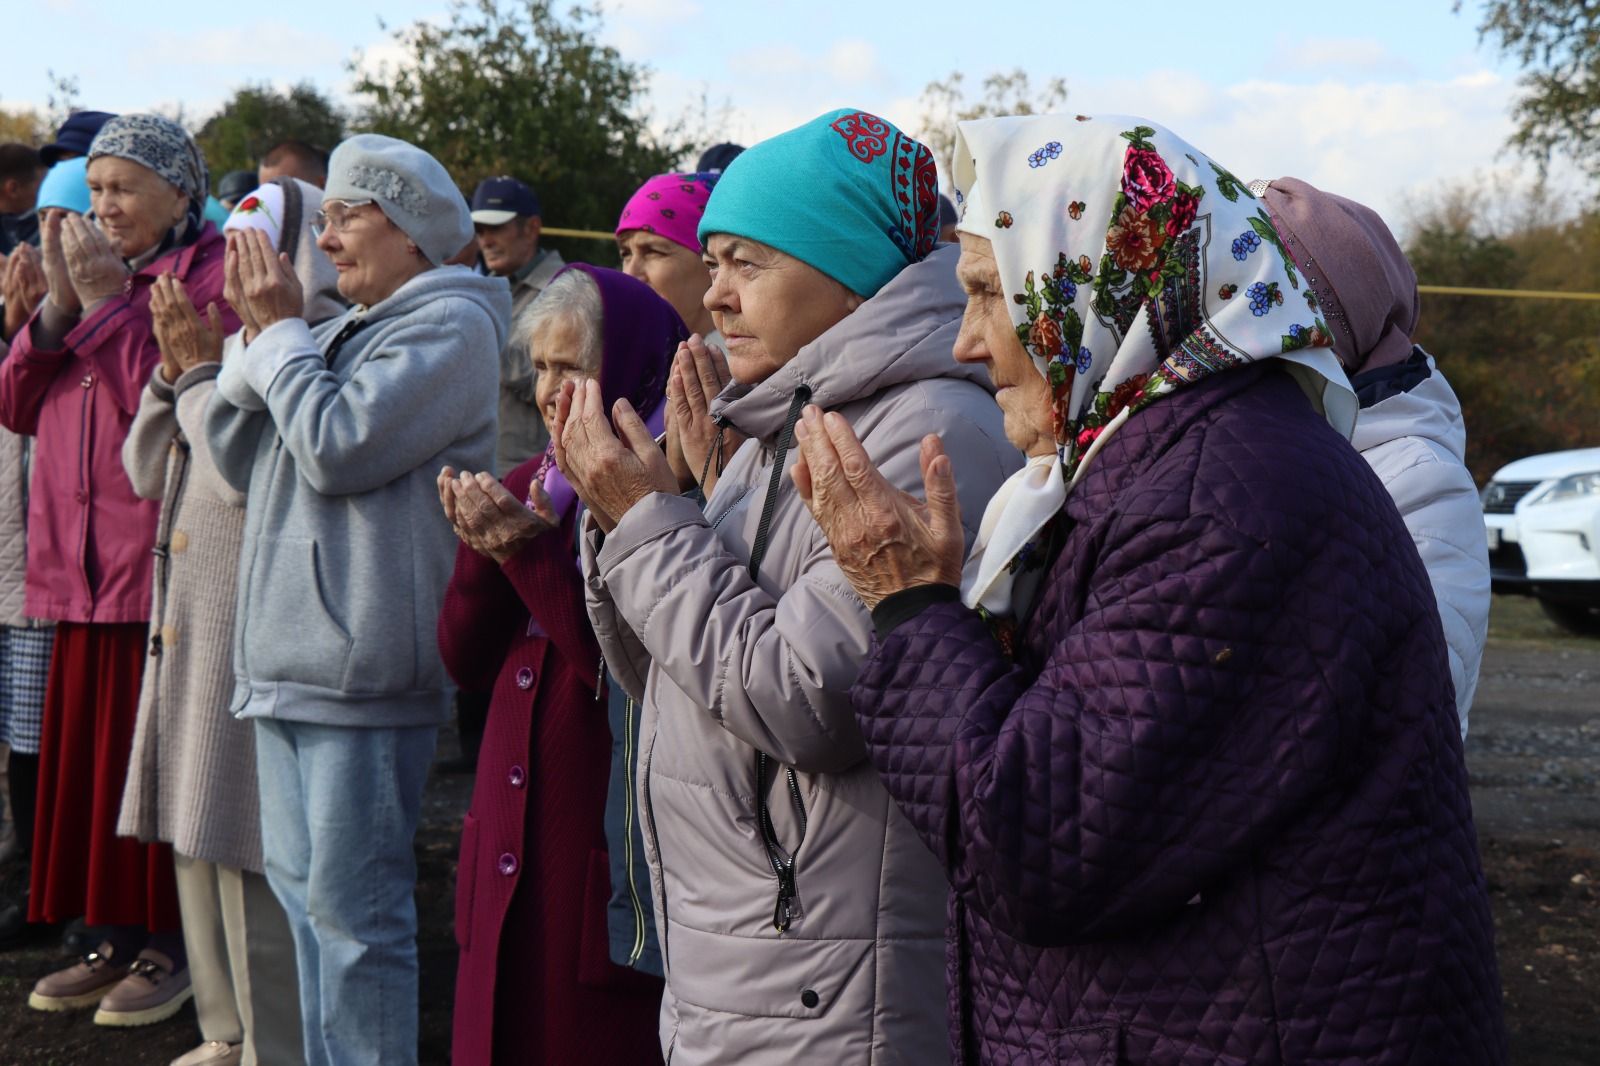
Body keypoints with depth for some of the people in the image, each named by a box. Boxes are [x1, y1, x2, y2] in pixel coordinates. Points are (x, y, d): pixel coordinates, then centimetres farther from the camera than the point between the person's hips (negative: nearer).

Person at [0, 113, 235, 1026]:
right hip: (80, 564, 7)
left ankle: (176, 945, 12)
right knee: (88, 756, 10)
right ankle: (123, 939, 22)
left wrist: (107, 300, -14)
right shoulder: (88, 267, 17)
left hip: (165, 564, -7)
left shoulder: (213, 276, -5)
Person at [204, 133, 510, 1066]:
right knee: (300, 885, 16)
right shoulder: (347, 330, 19)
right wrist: (263, 339, 3)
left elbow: (338, 449, -19)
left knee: (352, 907, -5)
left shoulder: (450, 324, -8)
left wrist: (280, 332, -7)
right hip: (291, 660, 9)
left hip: (362, 666, -9)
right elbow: (241, 458, 16)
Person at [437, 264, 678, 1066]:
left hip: (611, 845, -7)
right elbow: (467, 662, 8)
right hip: (510, 843, 7)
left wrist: (535, 556, -22)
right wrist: (484, 552, -8)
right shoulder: (530, 487, 11)